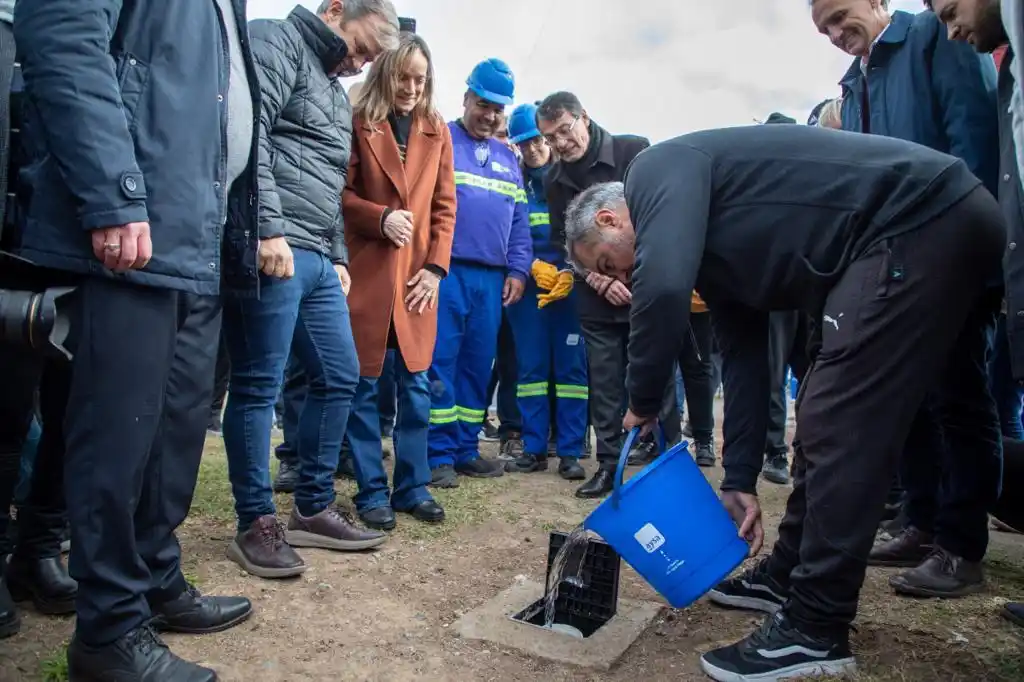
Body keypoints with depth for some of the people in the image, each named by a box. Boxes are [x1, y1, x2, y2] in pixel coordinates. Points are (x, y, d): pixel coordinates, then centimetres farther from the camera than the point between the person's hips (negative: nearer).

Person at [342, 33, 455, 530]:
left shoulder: (437, 130, 10)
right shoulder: (359, 123, 0)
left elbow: (444, 205, 8)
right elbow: (340, 193, 0)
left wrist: (436, 266, -1)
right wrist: (380, 218, -17)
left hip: (417, 274, 3)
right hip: (366, 269, -3)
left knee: (416, 386, 7)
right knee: (363, 385, 2)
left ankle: (413, 486, 19)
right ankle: (372, 490, 15)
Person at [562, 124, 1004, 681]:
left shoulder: (657, 171, -6)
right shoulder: (706, 239, 20)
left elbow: (662, 287, -27)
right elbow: (741, 353, 17)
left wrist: (642, 401, -11)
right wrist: (739, 481, 15)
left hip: (925, 221, -11)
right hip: (923, 228, 11)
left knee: (839, 425, -10)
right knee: (826, 418, 14)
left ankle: (815, 632, 2)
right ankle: (786, 575, 28)